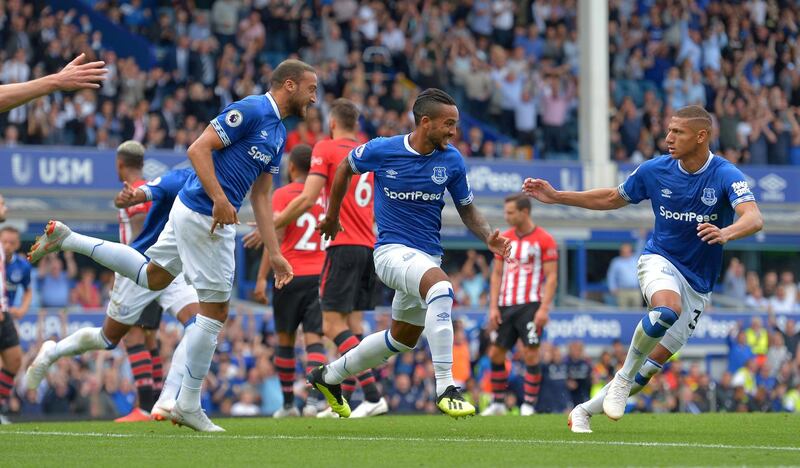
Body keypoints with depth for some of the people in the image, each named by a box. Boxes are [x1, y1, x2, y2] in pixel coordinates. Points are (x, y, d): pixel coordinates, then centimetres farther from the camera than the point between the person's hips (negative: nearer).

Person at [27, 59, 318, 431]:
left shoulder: (279, 133, 14)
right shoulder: (250, 111, -14)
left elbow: (261, 197, 17)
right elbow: (198, 149, -19)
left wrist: (275, 254, 14)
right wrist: (220, 199, -28)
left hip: (192, 211, 10)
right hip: (203, 215, -10)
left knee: (151, 276, 23)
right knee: (215, 311, -3)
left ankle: (66, 238, 25)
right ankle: (188, 406, 5)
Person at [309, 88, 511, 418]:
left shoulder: (451, 161, -3)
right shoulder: (382, 150, -12)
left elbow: (467, 210, 9)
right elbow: (346, 168, 9)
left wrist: (489, 237, -10)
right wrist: (332, 215, 18)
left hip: (428, 257, 6)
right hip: (392, 250, -6)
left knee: (403, 338, 19)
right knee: (441, 288, -35)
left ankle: (329, 376, 42)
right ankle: (445, 389, -37)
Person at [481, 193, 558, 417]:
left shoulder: (544, 240, -5)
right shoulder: (504, 239, 11)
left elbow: (551, 277, -7)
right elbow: (497, 274, 12)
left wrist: (544, 308, -16)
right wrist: (493, 307, 4)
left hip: (530, 306, -5)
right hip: (505, 306, 5)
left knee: (530, 354, -11)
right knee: (495, 353, 4)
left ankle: (529, 404, -4)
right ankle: (498, 404, 14)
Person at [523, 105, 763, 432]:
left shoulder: (726, 175, -15)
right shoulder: (655, 170, -5)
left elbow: (754, 218, -31)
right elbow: (612, 199, 12)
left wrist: (725, 233, -53)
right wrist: (556, 197, 6)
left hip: (697, 283, 0)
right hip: (660, 260, 0)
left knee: (654, 363, -1)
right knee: (668, 310, -36)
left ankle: (584, 411, 14)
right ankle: (624, 377, -18)